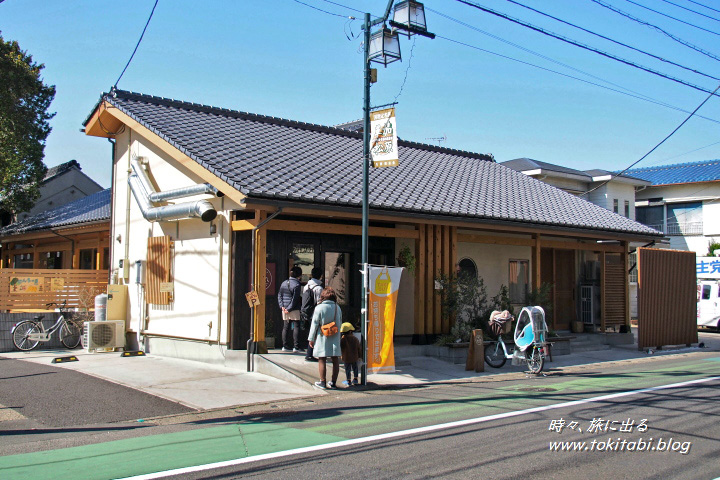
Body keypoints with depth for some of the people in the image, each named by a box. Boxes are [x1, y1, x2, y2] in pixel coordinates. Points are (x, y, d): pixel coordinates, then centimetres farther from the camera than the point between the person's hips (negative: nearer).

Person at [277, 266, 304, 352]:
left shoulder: (284, 283, 11)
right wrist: (289, 309, -11)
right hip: (294, 310, -6)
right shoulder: (297, 284, -11)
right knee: (296, 327, -1)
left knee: (285, 327, 10)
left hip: (285, 310, 6)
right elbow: (295, 299, -15)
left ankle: (285, 345, 11)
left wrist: (282, 306, 4)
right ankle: (296, 346, -2)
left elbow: (279, 295, 10)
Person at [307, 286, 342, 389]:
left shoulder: (319, 307, -8)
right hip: (335, 338, 4)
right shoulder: (337, 308, 4)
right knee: (335, 360, 8)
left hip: (322, 337, -4)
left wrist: (311, 339, 1)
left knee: (322, 360, 2)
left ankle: (323, 382, 5)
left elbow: (314, 324, -6)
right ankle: (333, 382, 12)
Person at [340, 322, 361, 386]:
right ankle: (355, 379, 23)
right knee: (355, 368, 19)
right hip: (355, 357, 4)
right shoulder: (355, 338, 1)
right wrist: (359, 355, 18)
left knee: (348, 369, 5)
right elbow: (358, 348, 8)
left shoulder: (343, 339, -13)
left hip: (346, 357, -4)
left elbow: (341, 348, -11)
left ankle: (348, 381, 8)